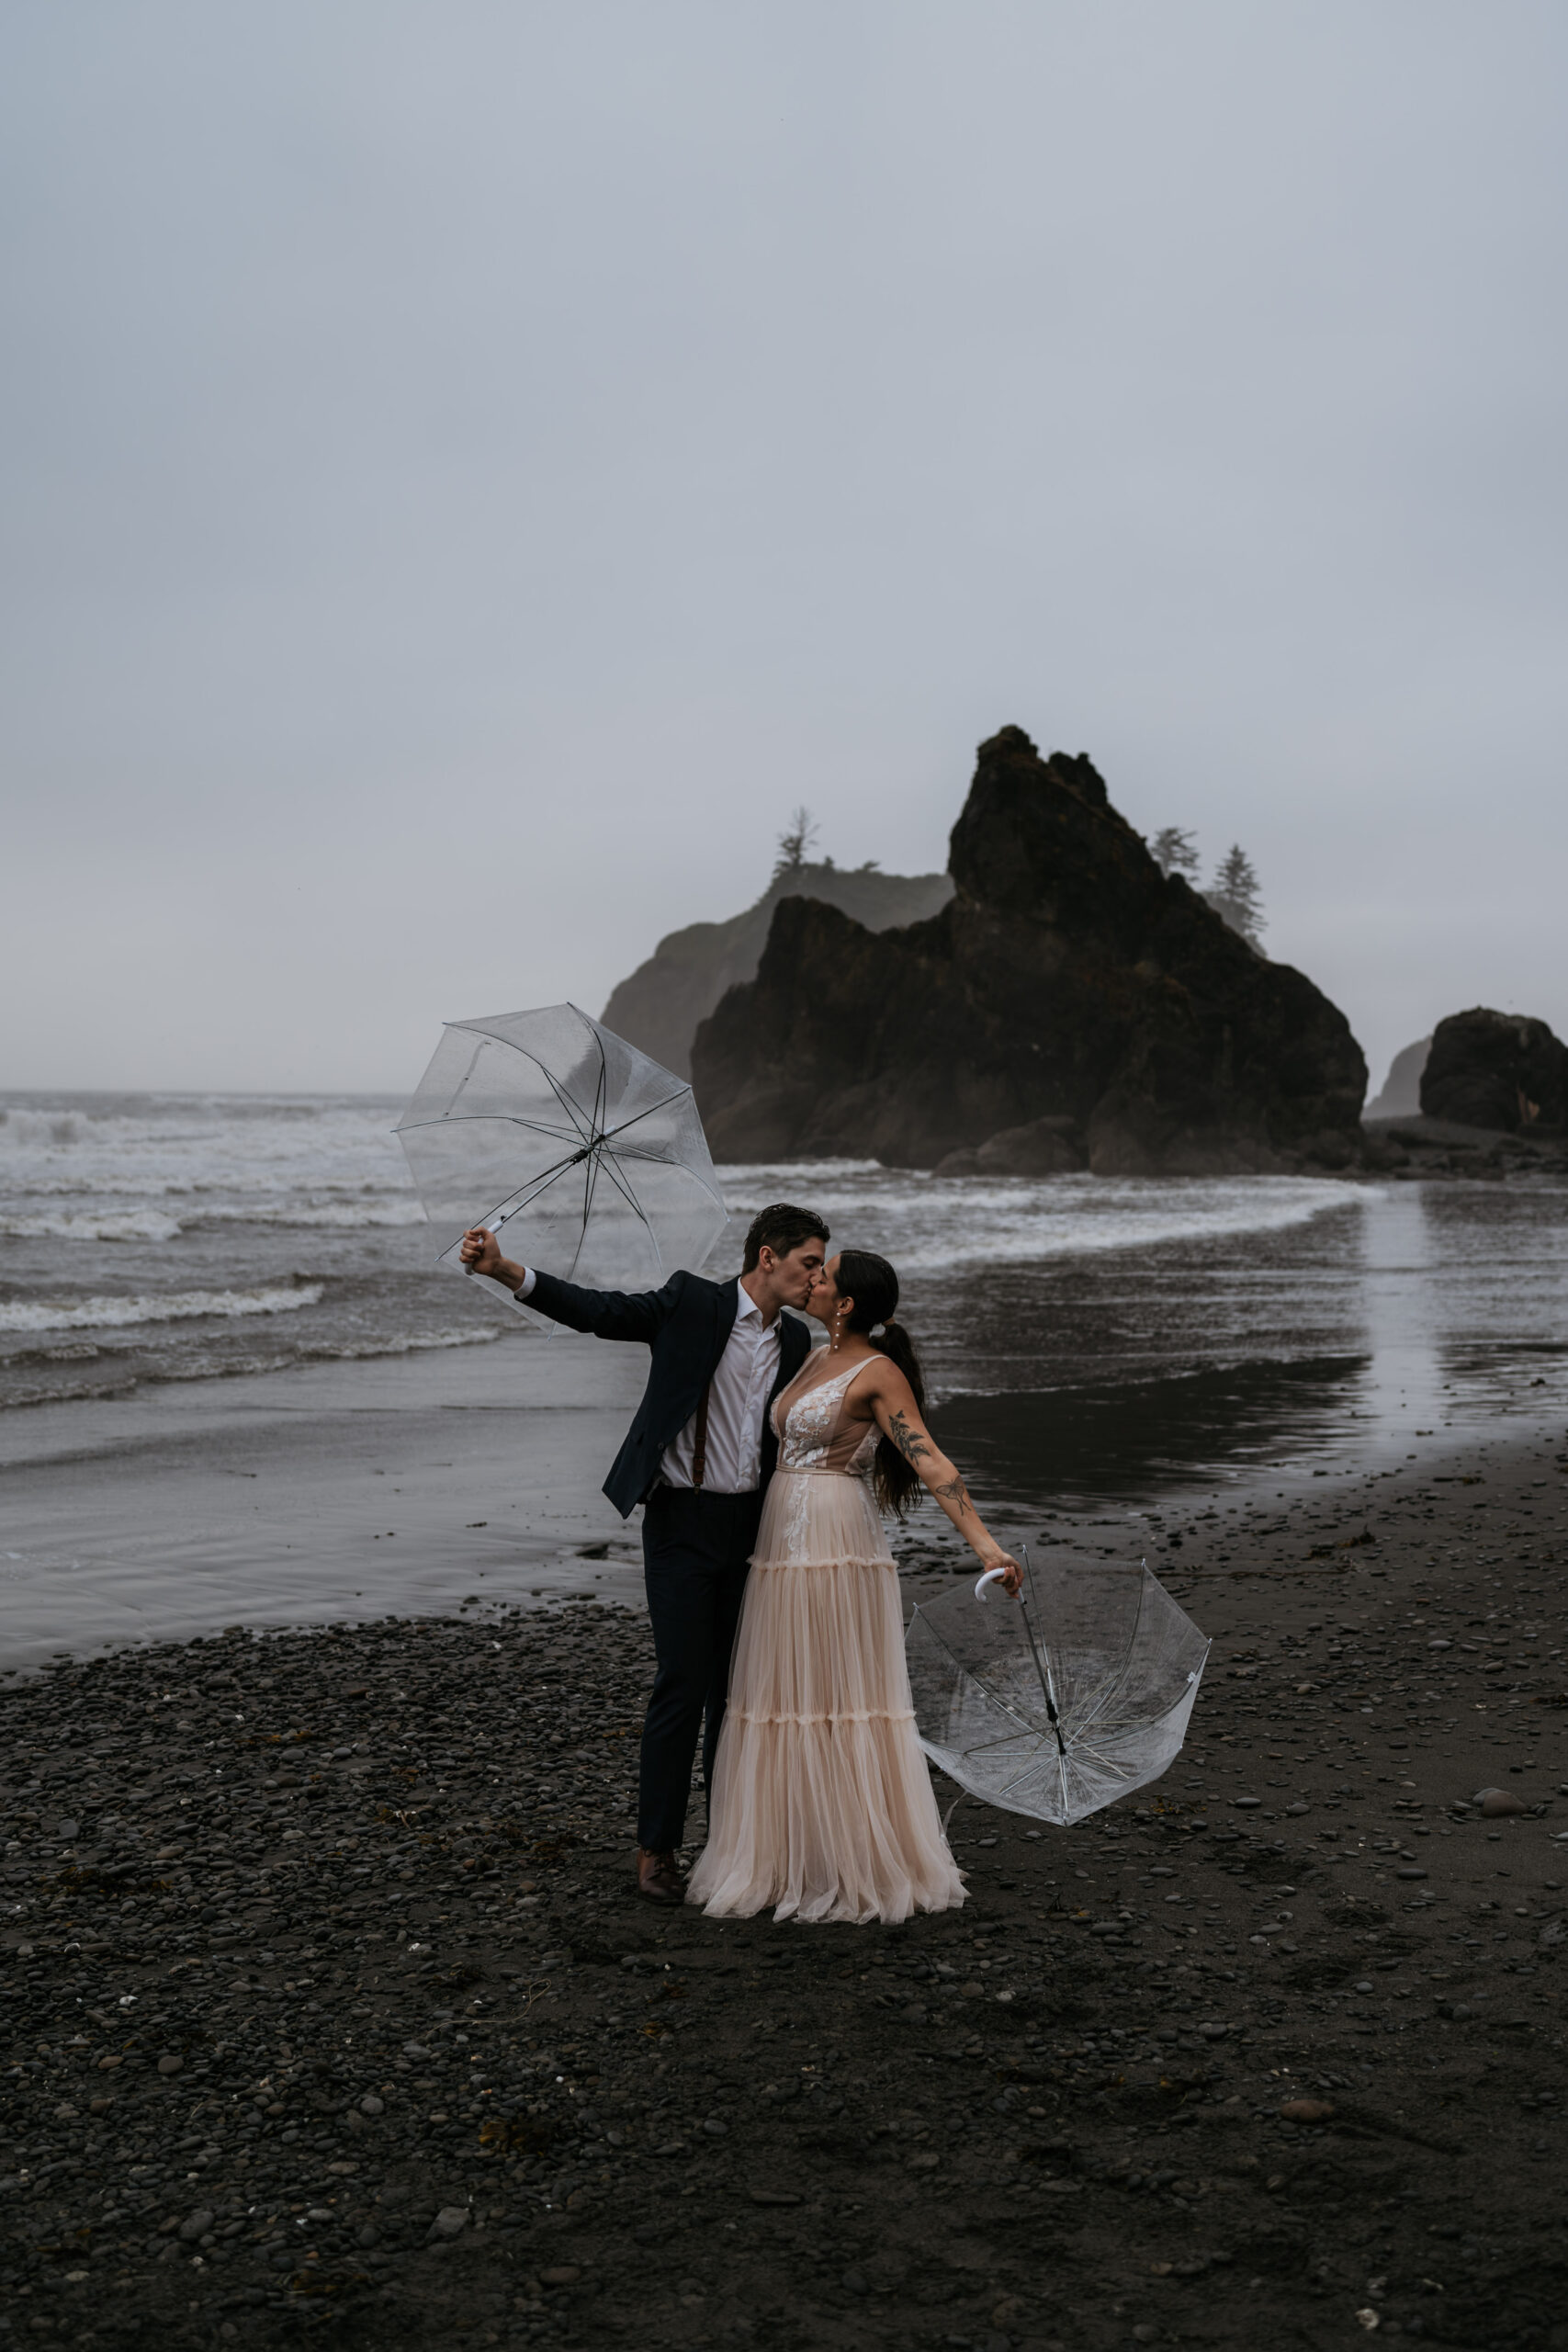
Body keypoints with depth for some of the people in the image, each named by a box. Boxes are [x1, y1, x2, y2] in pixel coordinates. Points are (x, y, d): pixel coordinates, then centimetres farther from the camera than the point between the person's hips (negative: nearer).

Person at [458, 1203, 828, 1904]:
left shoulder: (794, 1340, 8)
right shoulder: (691, 1304, -8)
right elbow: (593, 1309, -14)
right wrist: (503, 1269, -27)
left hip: (751, 1525, 5)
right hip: (681, 1522, -5)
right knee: (682, 1685, -4)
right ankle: (656, 1848, 9)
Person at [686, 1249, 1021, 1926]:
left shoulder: (879, 1373, -10)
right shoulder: (817, 1360, 15)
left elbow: (930, 1462, -18)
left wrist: (983, 1542, -27)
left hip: (836, 1546, -8)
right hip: (783, 1542, 8)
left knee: (840, 1703, -3)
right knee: (785, 1702, 11)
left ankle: (859, 1867, 7)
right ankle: (789, 1861, 20)